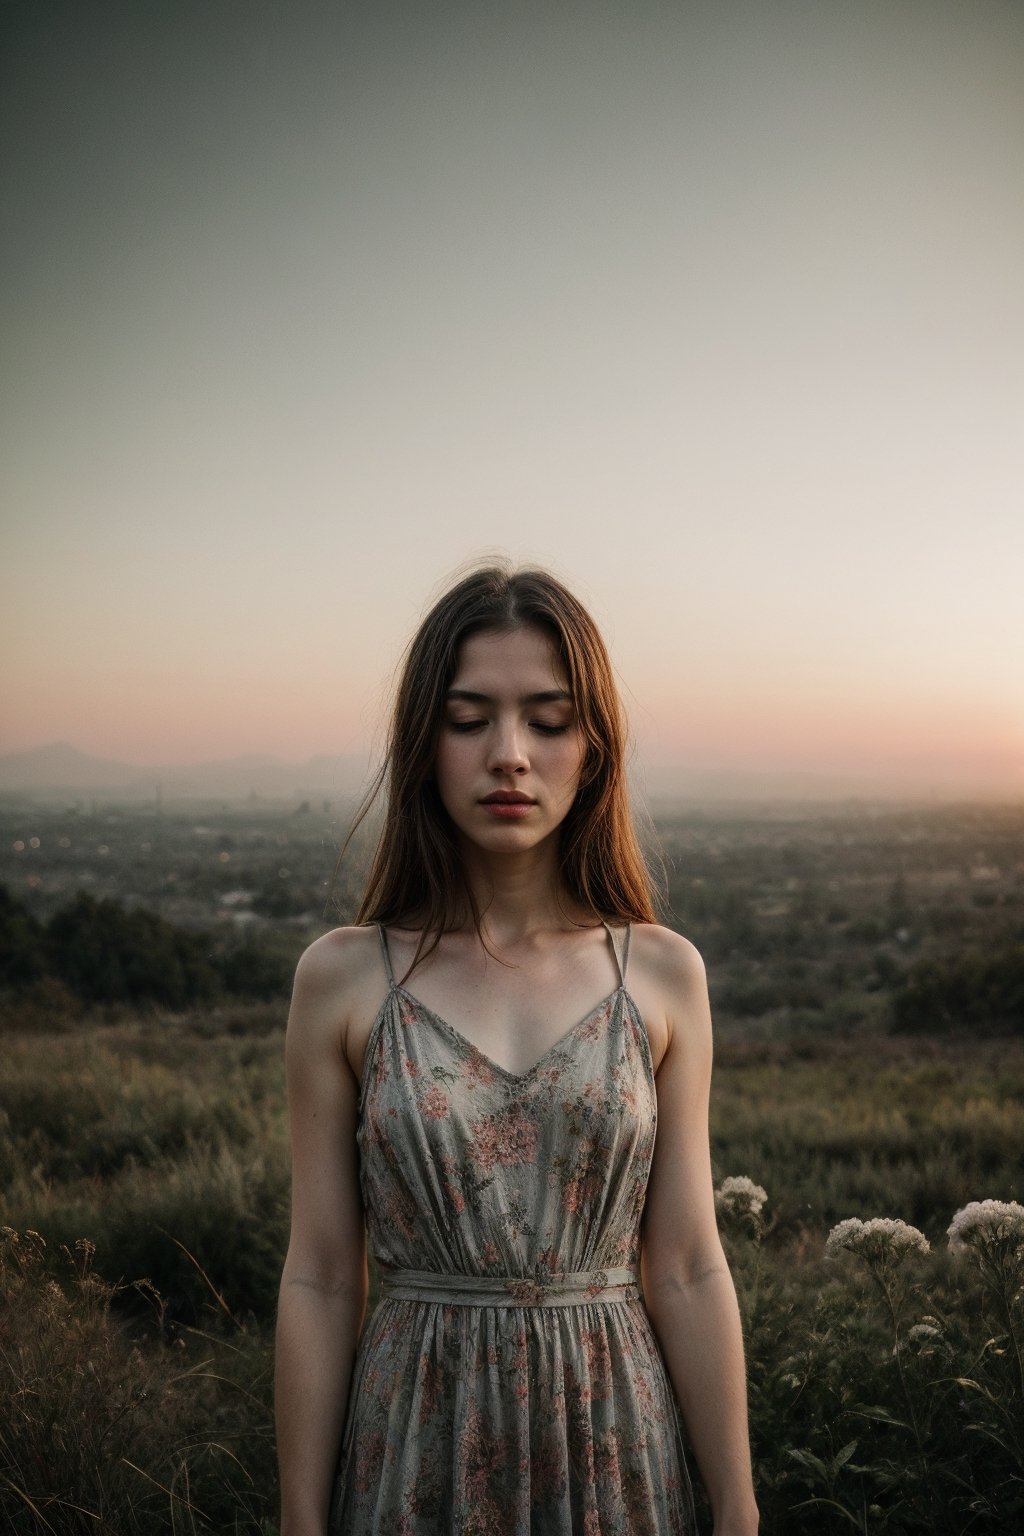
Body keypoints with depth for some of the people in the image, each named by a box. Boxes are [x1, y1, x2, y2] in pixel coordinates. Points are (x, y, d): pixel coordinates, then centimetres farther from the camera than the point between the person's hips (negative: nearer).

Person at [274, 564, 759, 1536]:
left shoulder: (663, 975, -4)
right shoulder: (342, 979, -7)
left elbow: (685, 1270, -1)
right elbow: (319, 1279, -4)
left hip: (609, 1436, 1)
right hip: (418, 1444, -1)